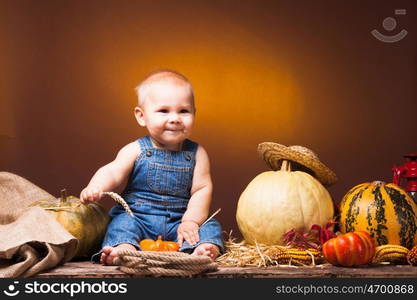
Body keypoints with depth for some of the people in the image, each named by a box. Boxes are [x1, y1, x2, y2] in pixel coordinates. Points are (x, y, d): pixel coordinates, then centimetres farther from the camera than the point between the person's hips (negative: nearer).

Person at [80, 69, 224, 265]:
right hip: (138, 218, -1)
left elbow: (202, 189, -1)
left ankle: (205, 250, -48)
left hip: (179, 222, 1)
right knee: (122, 223, -27)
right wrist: (95, 187, -33)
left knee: (210, 227, -20)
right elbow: (113, 172, -10)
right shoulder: (136, 151, 1)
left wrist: (190, 221, -14)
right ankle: (125, 250, -54)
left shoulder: (196, 153, 5)